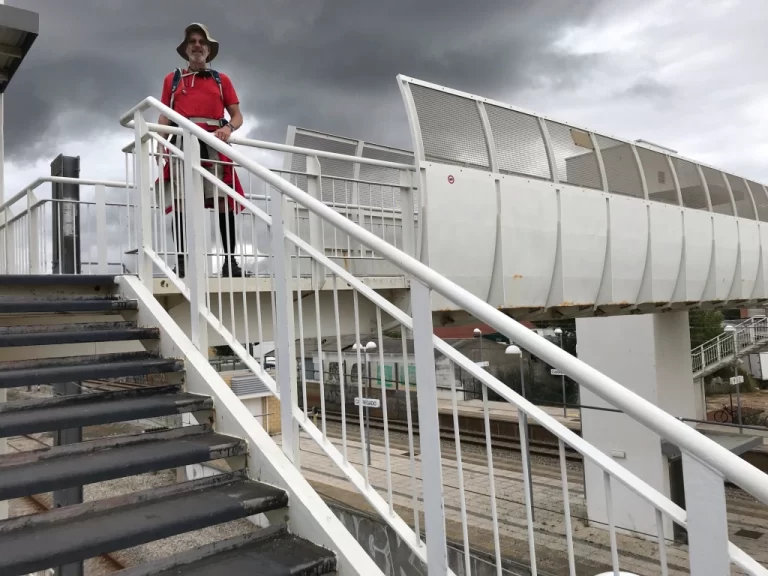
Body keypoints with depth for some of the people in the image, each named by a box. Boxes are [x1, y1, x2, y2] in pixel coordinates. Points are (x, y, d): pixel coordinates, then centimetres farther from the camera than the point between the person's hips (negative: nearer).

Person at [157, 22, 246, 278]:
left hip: (215, 145, 0)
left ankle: (230, 261, -8)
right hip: (183, 143, 0)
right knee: (181, 202, -10)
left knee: (224, 201, -9)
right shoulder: (172, 79, 21)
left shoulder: (222, 79, 20)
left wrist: (228, 128, -9)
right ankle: (182, 261, -12)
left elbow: (238, 116, 15)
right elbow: (165, 117, 14)